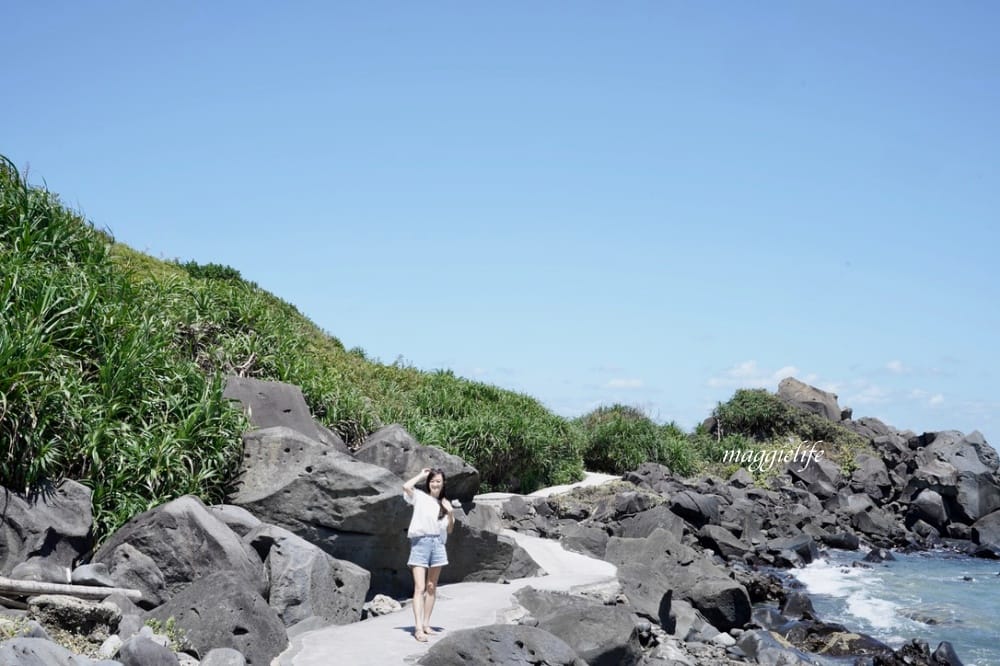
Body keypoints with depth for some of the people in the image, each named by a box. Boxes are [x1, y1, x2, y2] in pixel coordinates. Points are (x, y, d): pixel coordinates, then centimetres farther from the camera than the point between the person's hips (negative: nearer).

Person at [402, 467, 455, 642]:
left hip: (437, 543, 5)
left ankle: (426, 624, 17)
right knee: (419, 587, -12)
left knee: (432, 587, 9)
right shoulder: (419, 496, 4)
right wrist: (421, 475, -2)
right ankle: (418, 628, -18)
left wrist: (451, 514, -4)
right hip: (420, 542, -5)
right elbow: (406, 487, -18)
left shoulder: (444, 503, 15)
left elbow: (449, 530, 15)